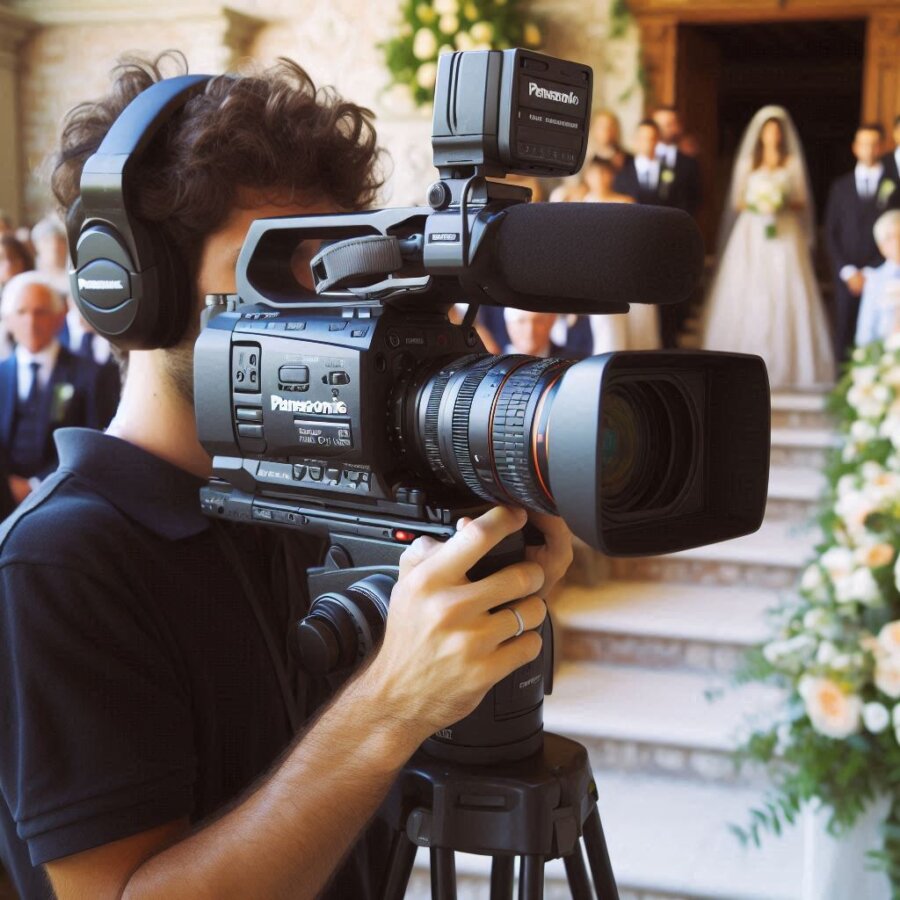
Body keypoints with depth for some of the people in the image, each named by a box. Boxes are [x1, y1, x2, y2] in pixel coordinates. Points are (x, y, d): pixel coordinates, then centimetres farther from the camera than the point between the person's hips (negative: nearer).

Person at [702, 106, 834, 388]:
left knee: (784, 296, -8)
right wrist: (755, 205, -11)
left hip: (785, 236, -1)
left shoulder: (793, 163, 8)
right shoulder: (747, 162, 11)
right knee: (746, 297, -6)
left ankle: (785, 363, -4)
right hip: (750, 235, 1)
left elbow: (803, 203, 7)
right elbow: (736, 202, 9)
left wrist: (784, 205, -14)